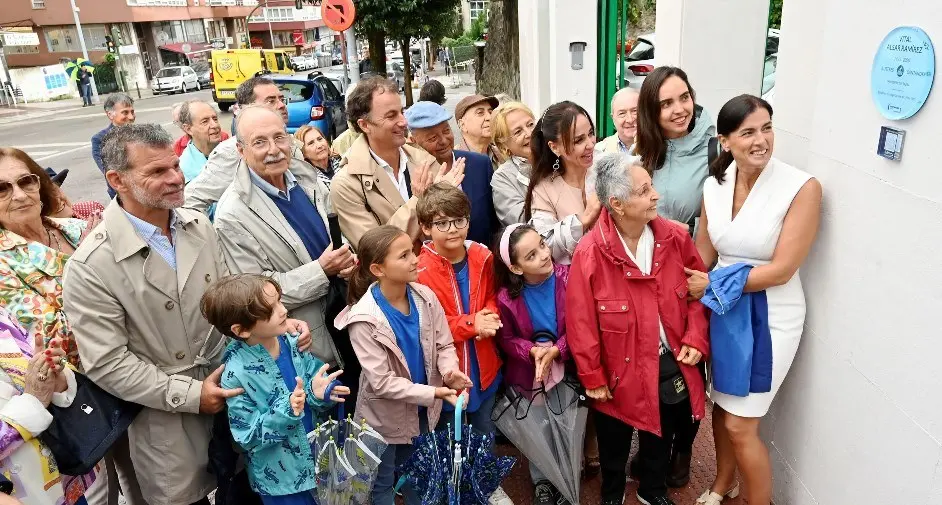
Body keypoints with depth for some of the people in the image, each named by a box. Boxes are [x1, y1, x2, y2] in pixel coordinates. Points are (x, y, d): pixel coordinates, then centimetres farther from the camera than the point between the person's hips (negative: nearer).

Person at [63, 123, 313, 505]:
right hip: (168, 414, -4)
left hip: (229, 384, 5)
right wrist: (189, 394, -18)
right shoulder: (90, 267, -20)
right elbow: (107, 363, -18)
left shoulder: (199, 226, -3)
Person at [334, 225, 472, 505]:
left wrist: (449, 371, -26)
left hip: (422, 410, 4)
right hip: (385, 415, -4)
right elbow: (382, 382, -26)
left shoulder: (425, 297, -14)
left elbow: (444, 344, -5)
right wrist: (433, 394, -30)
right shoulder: (364, 319, -27)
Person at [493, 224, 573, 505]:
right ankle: (541, 481, 47)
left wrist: (557, 350, -26)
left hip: (565, 368, 0)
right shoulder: (506, 298, -20)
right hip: (527, 375, 0)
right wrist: (532, 351, -24)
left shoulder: (567, 278, -21)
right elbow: (506, 339, -6)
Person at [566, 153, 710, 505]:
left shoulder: (675, 238, -10)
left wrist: (696, 338, -7)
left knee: (661, 435, 25)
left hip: (670, 363, 4)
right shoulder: (590, 253, -22)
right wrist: (592, 376, -10)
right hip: (621, 369, -3)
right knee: (614, 440, 20)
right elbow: (581, 322, -16)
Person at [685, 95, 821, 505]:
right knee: (721, 405, 19)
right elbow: (701, 258, 2)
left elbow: (781, 270, -20)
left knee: (740, 424, 2)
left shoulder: (802, 188, -18)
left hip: (770, 318, -4)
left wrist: (714, 284, -15)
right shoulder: (714, 185, -3)